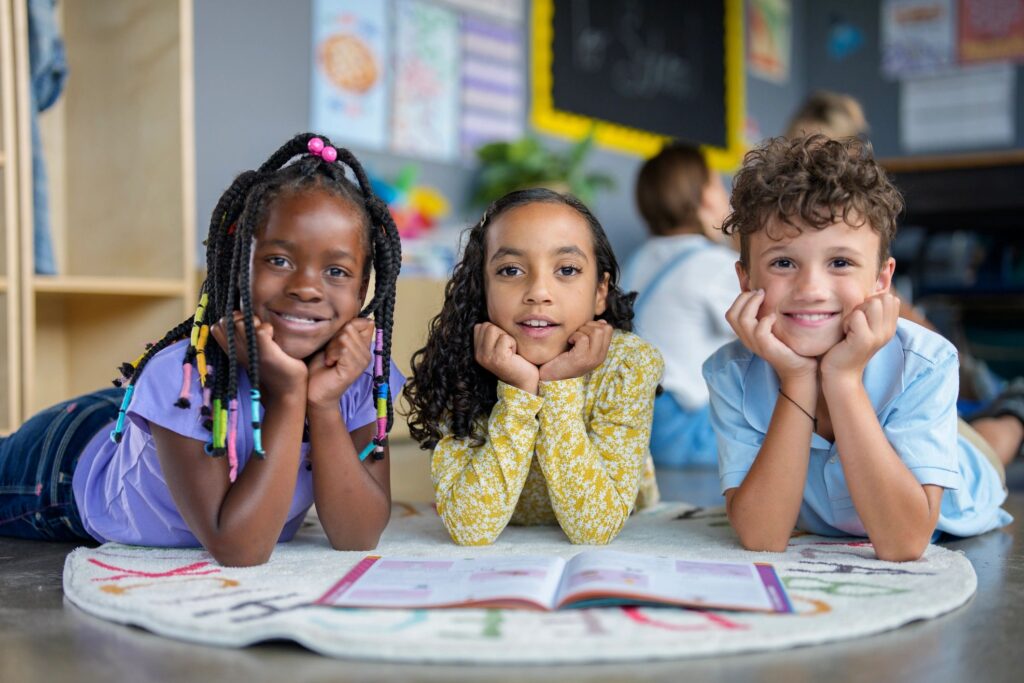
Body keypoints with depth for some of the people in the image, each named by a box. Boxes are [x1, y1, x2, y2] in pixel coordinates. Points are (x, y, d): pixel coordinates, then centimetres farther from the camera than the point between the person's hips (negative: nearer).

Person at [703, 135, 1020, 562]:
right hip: (814, 535, 1)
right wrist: (797, 381, -44)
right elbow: (760, 540, -38)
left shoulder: (925, 363, -37)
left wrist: (843, 378, -48)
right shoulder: (731, 373, -32)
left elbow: (902, 544, -43)